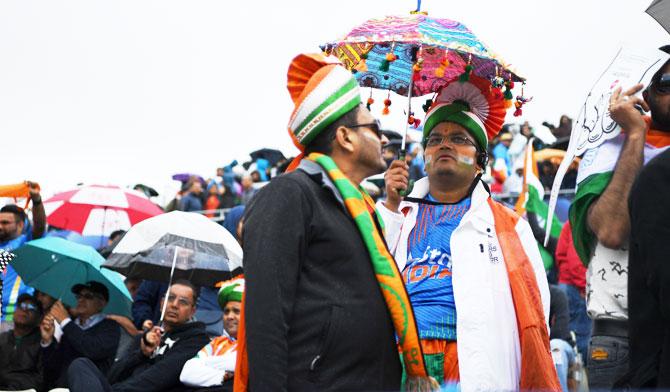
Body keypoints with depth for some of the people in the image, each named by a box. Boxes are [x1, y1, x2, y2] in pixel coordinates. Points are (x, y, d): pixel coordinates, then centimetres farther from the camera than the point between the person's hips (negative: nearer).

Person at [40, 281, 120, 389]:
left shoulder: (109, 326, 7)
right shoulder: (70, 329, 20)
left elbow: (94, 351, -13)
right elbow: (52, 367, 17)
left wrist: (65, 321, -5)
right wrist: (47, 340, 0)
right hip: (61, 387, 3)